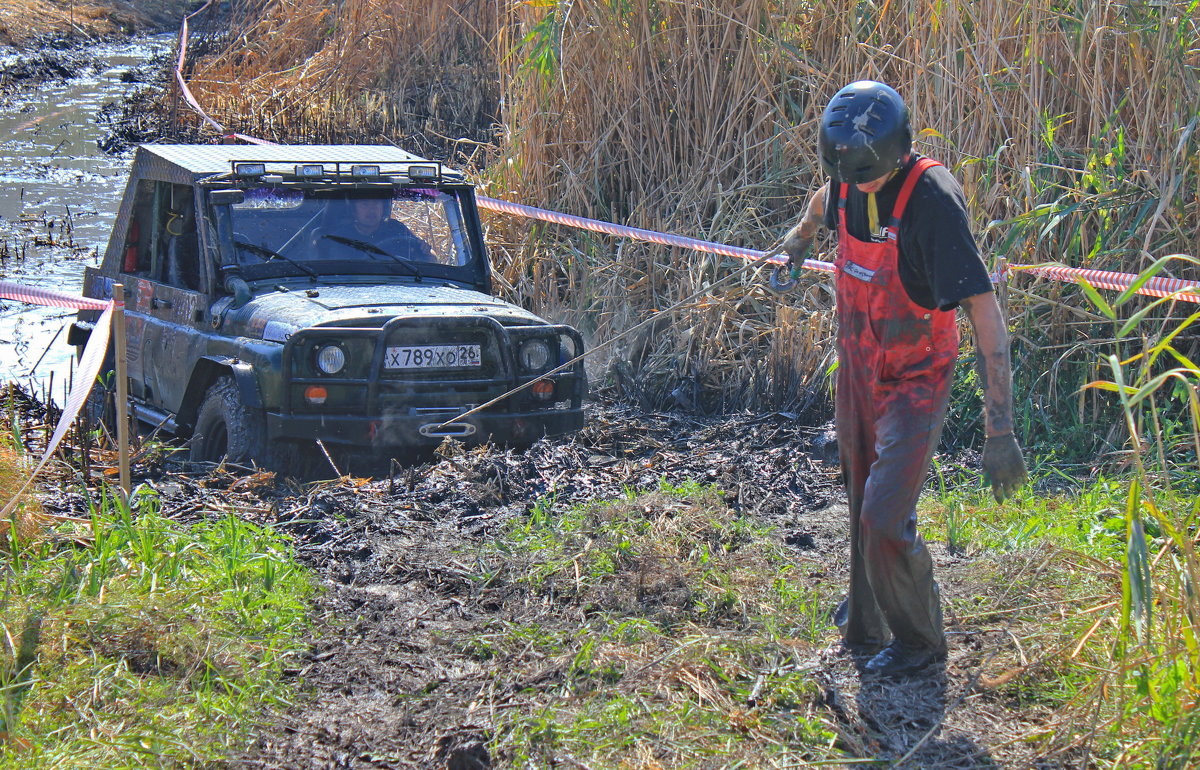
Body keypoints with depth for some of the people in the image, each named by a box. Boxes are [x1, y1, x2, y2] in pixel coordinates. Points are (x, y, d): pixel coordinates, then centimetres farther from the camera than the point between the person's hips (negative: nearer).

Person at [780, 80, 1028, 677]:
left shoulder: (932, 198, -30)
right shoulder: (848, 179, -8)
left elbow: (985, 315, -31)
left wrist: (1000, 431, -34)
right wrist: (800, 235, 46)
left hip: (914, 382, -6)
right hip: (857, 369, 6)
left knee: (885, 520, -11)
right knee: (862, 509, 18)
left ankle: (918, 640, 13)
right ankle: (865, 624, 40)